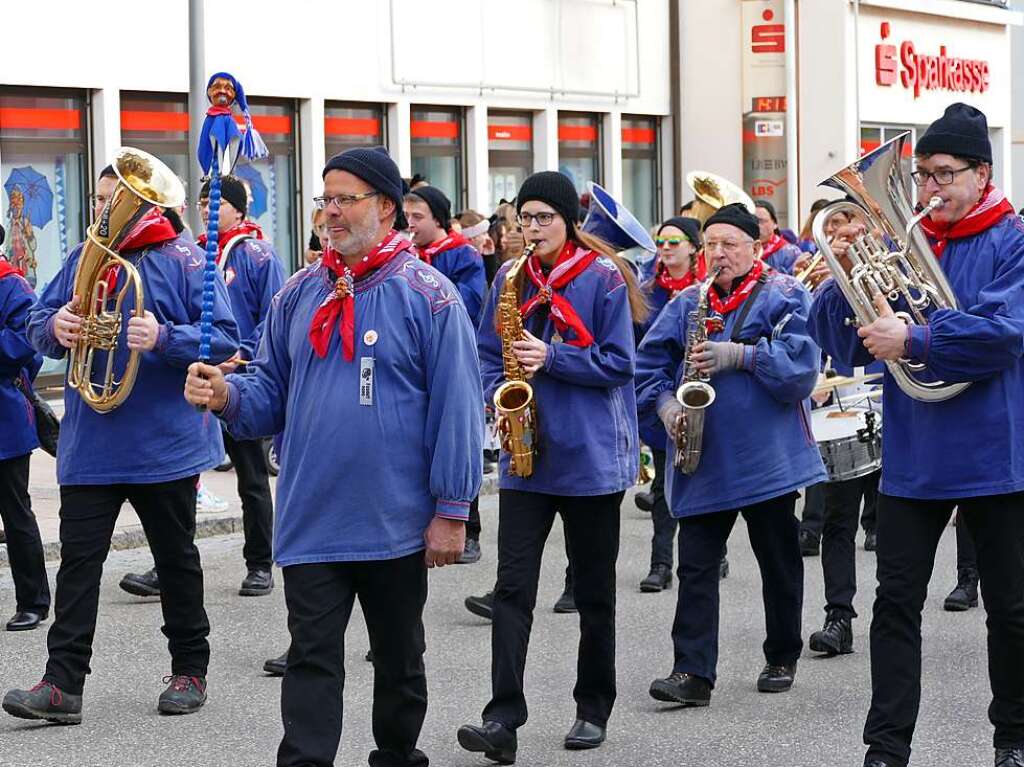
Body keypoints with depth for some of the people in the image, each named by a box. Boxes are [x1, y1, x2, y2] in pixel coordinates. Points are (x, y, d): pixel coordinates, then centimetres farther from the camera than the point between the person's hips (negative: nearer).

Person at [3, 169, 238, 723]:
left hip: (164, 444, -3)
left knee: (176, 559, 11)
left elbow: (224, 339, -13)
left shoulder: (183, 259, -8)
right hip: (90, 443, 4)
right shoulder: (84, 258, 7)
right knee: (78, 558, -1)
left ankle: (190, 671, 25)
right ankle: (63, 683, -1)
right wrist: (54, 327, -14)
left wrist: (165, 338, -29)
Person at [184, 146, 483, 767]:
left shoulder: (428, 295, -8)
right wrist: (228, 396, -11)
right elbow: (273, 390, 12)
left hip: (395, 525, -3)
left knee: (399, 658, 15)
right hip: (311, 523, 3)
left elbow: (457, 407, -10)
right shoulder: (300, 293, 7)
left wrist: (452, 509, -13)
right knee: (312, 662, 0)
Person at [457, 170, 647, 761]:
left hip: (591, 454, -3)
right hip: (526, 452, 3)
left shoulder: (604, 277, -5)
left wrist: (551, 358, -19)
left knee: (594, 590, 8)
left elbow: (618, 362, -8)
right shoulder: (511, 278, 7)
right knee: (513, 586, -6)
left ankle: (594, 710, 21)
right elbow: (489, 353, 13)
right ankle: (504, 718, -10)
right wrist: (499, 393, -7)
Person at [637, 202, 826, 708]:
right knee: (696, 566, -3)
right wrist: (666, 405, -8)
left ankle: (782, 660, 25)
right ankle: (692, 673, -5)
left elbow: (800, 364, -14)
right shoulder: (687, 303, 10)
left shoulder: (784, 296, -1)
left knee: (779, 563, 9)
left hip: (767, 456, -3)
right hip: (703, 458, 3)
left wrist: (739, 355, -20)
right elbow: (650, 363, 10)